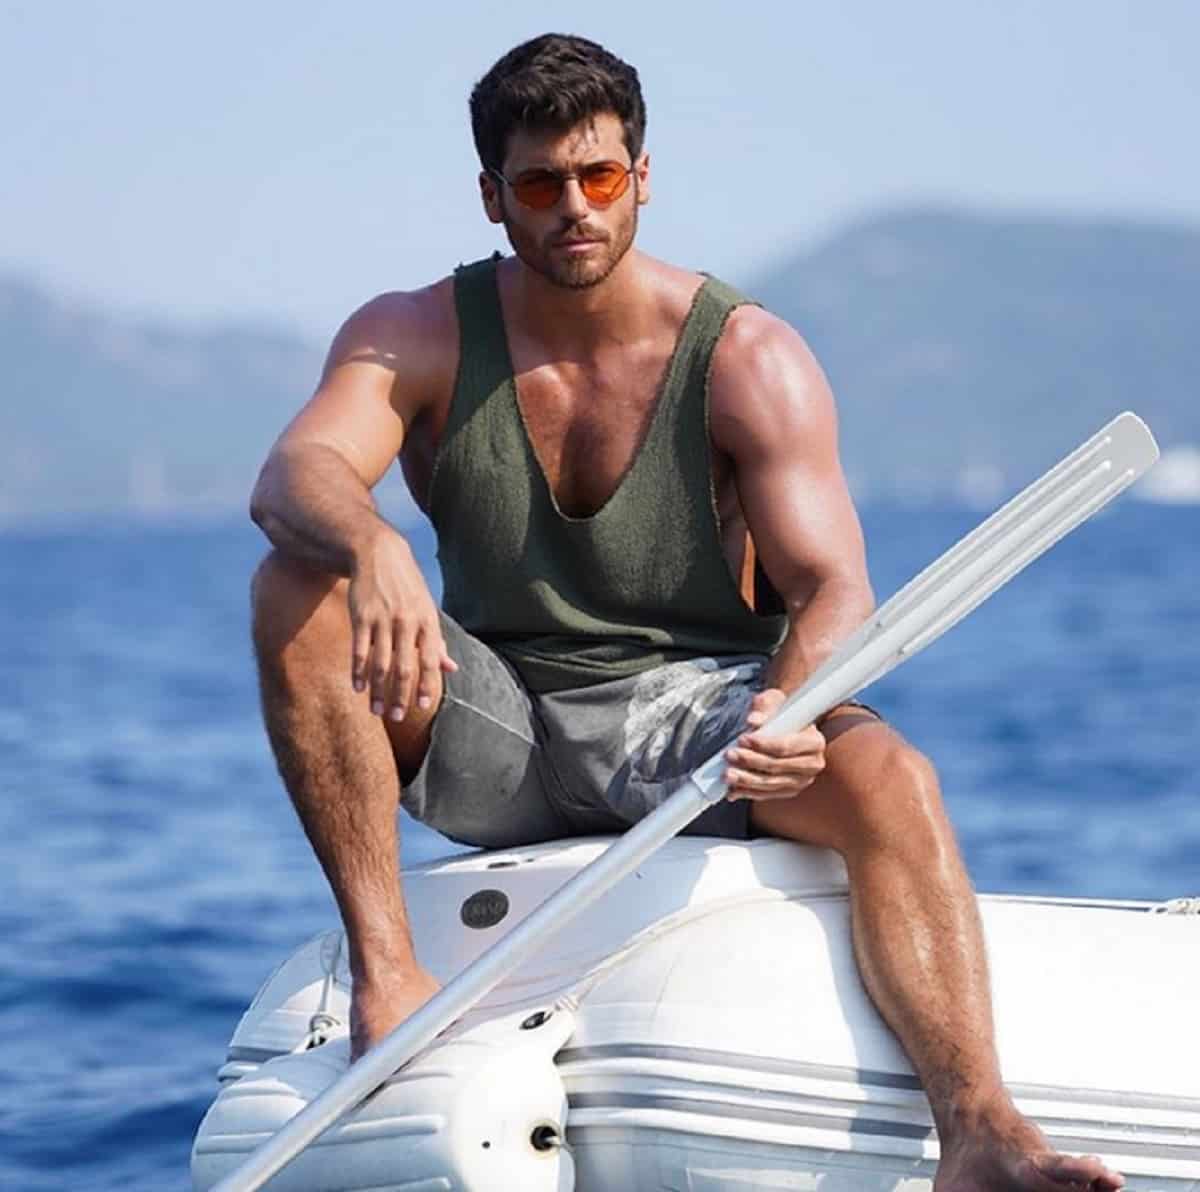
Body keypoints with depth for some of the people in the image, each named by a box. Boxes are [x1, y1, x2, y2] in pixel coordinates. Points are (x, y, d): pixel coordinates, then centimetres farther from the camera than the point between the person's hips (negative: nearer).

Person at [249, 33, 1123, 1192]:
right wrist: (372, 547, -48)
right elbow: (292, 476, -22)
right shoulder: (416, 338, -3)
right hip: (493, 736, 2)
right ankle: (384, 966, -27)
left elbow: (832, 588, -15)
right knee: (295, 587, -25)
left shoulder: (749, 358, -7)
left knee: (889, 780, -33)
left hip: (697, 711, -1)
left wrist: (787, 711, -39)